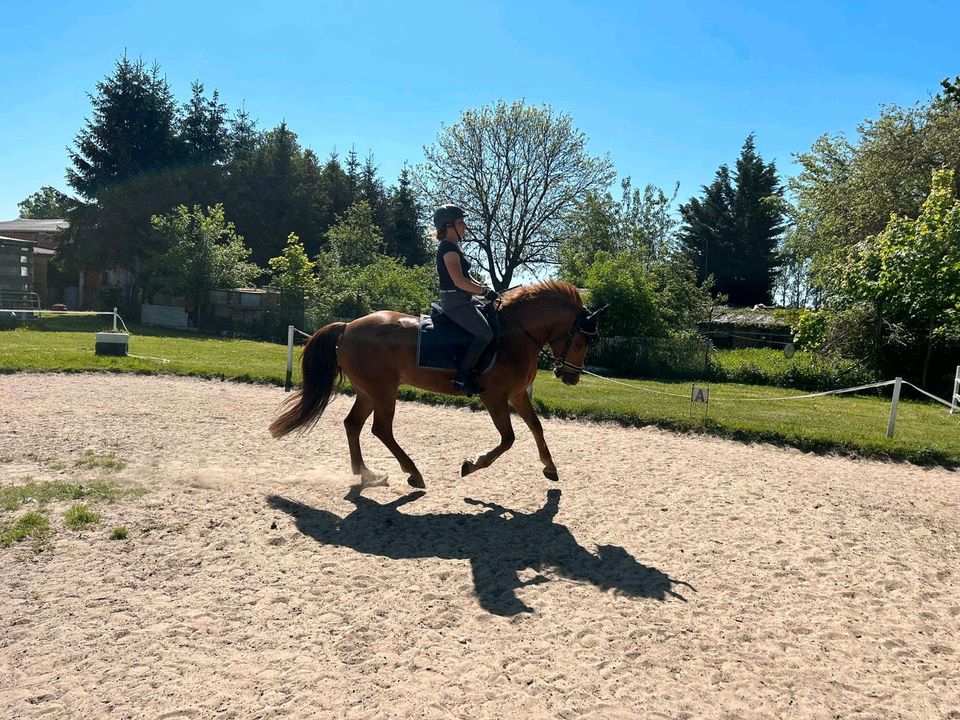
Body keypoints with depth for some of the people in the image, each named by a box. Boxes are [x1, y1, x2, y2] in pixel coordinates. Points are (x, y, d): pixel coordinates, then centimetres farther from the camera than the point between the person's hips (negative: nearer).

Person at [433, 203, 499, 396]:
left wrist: (485, 288, 11)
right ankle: (463, 376, -20)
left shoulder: (454, 246, 19)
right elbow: (459, 281, -23)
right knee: (485, 333, -23)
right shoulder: (448, 247, -13)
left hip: (462, 301, 11)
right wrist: (485, 291, -15)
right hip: (456, 302, -11)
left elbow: (466, 277, 23)